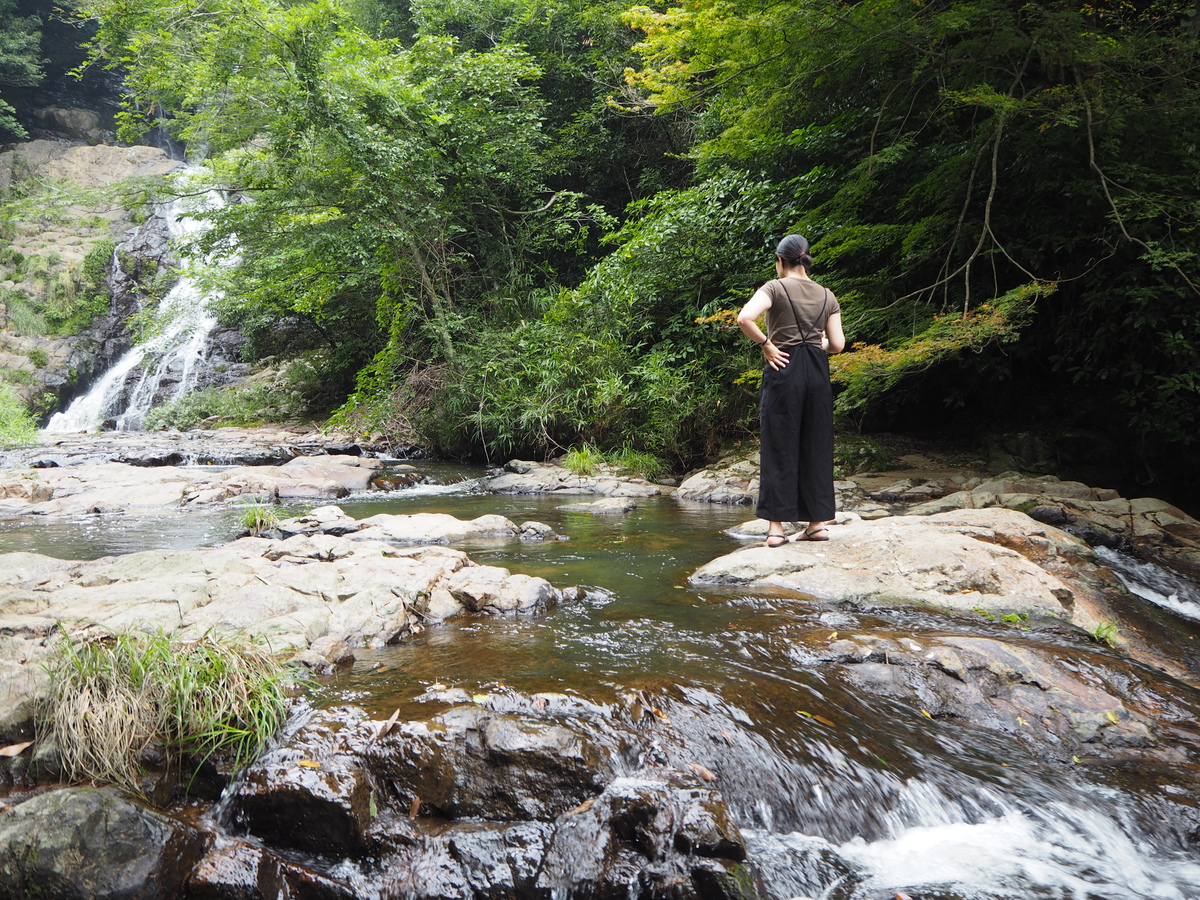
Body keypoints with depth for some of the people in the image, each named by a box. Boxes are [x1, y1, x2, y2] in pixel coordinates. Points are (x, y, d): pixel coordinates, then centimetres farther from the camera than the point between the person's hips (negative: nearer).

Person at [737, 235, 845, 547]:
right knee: (816, 446, 10)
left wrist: (766, 344, -8)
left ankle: (776, 526, 0)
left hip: (784, 368, -4)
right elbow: (837, 345, 6)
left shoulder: (775, 288, -3)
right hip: (818, 371, 4)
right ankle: (818, 522, 13)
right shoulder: (827, 296, 11)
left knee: (780, 447, 0)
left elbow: (744, 318, -21)